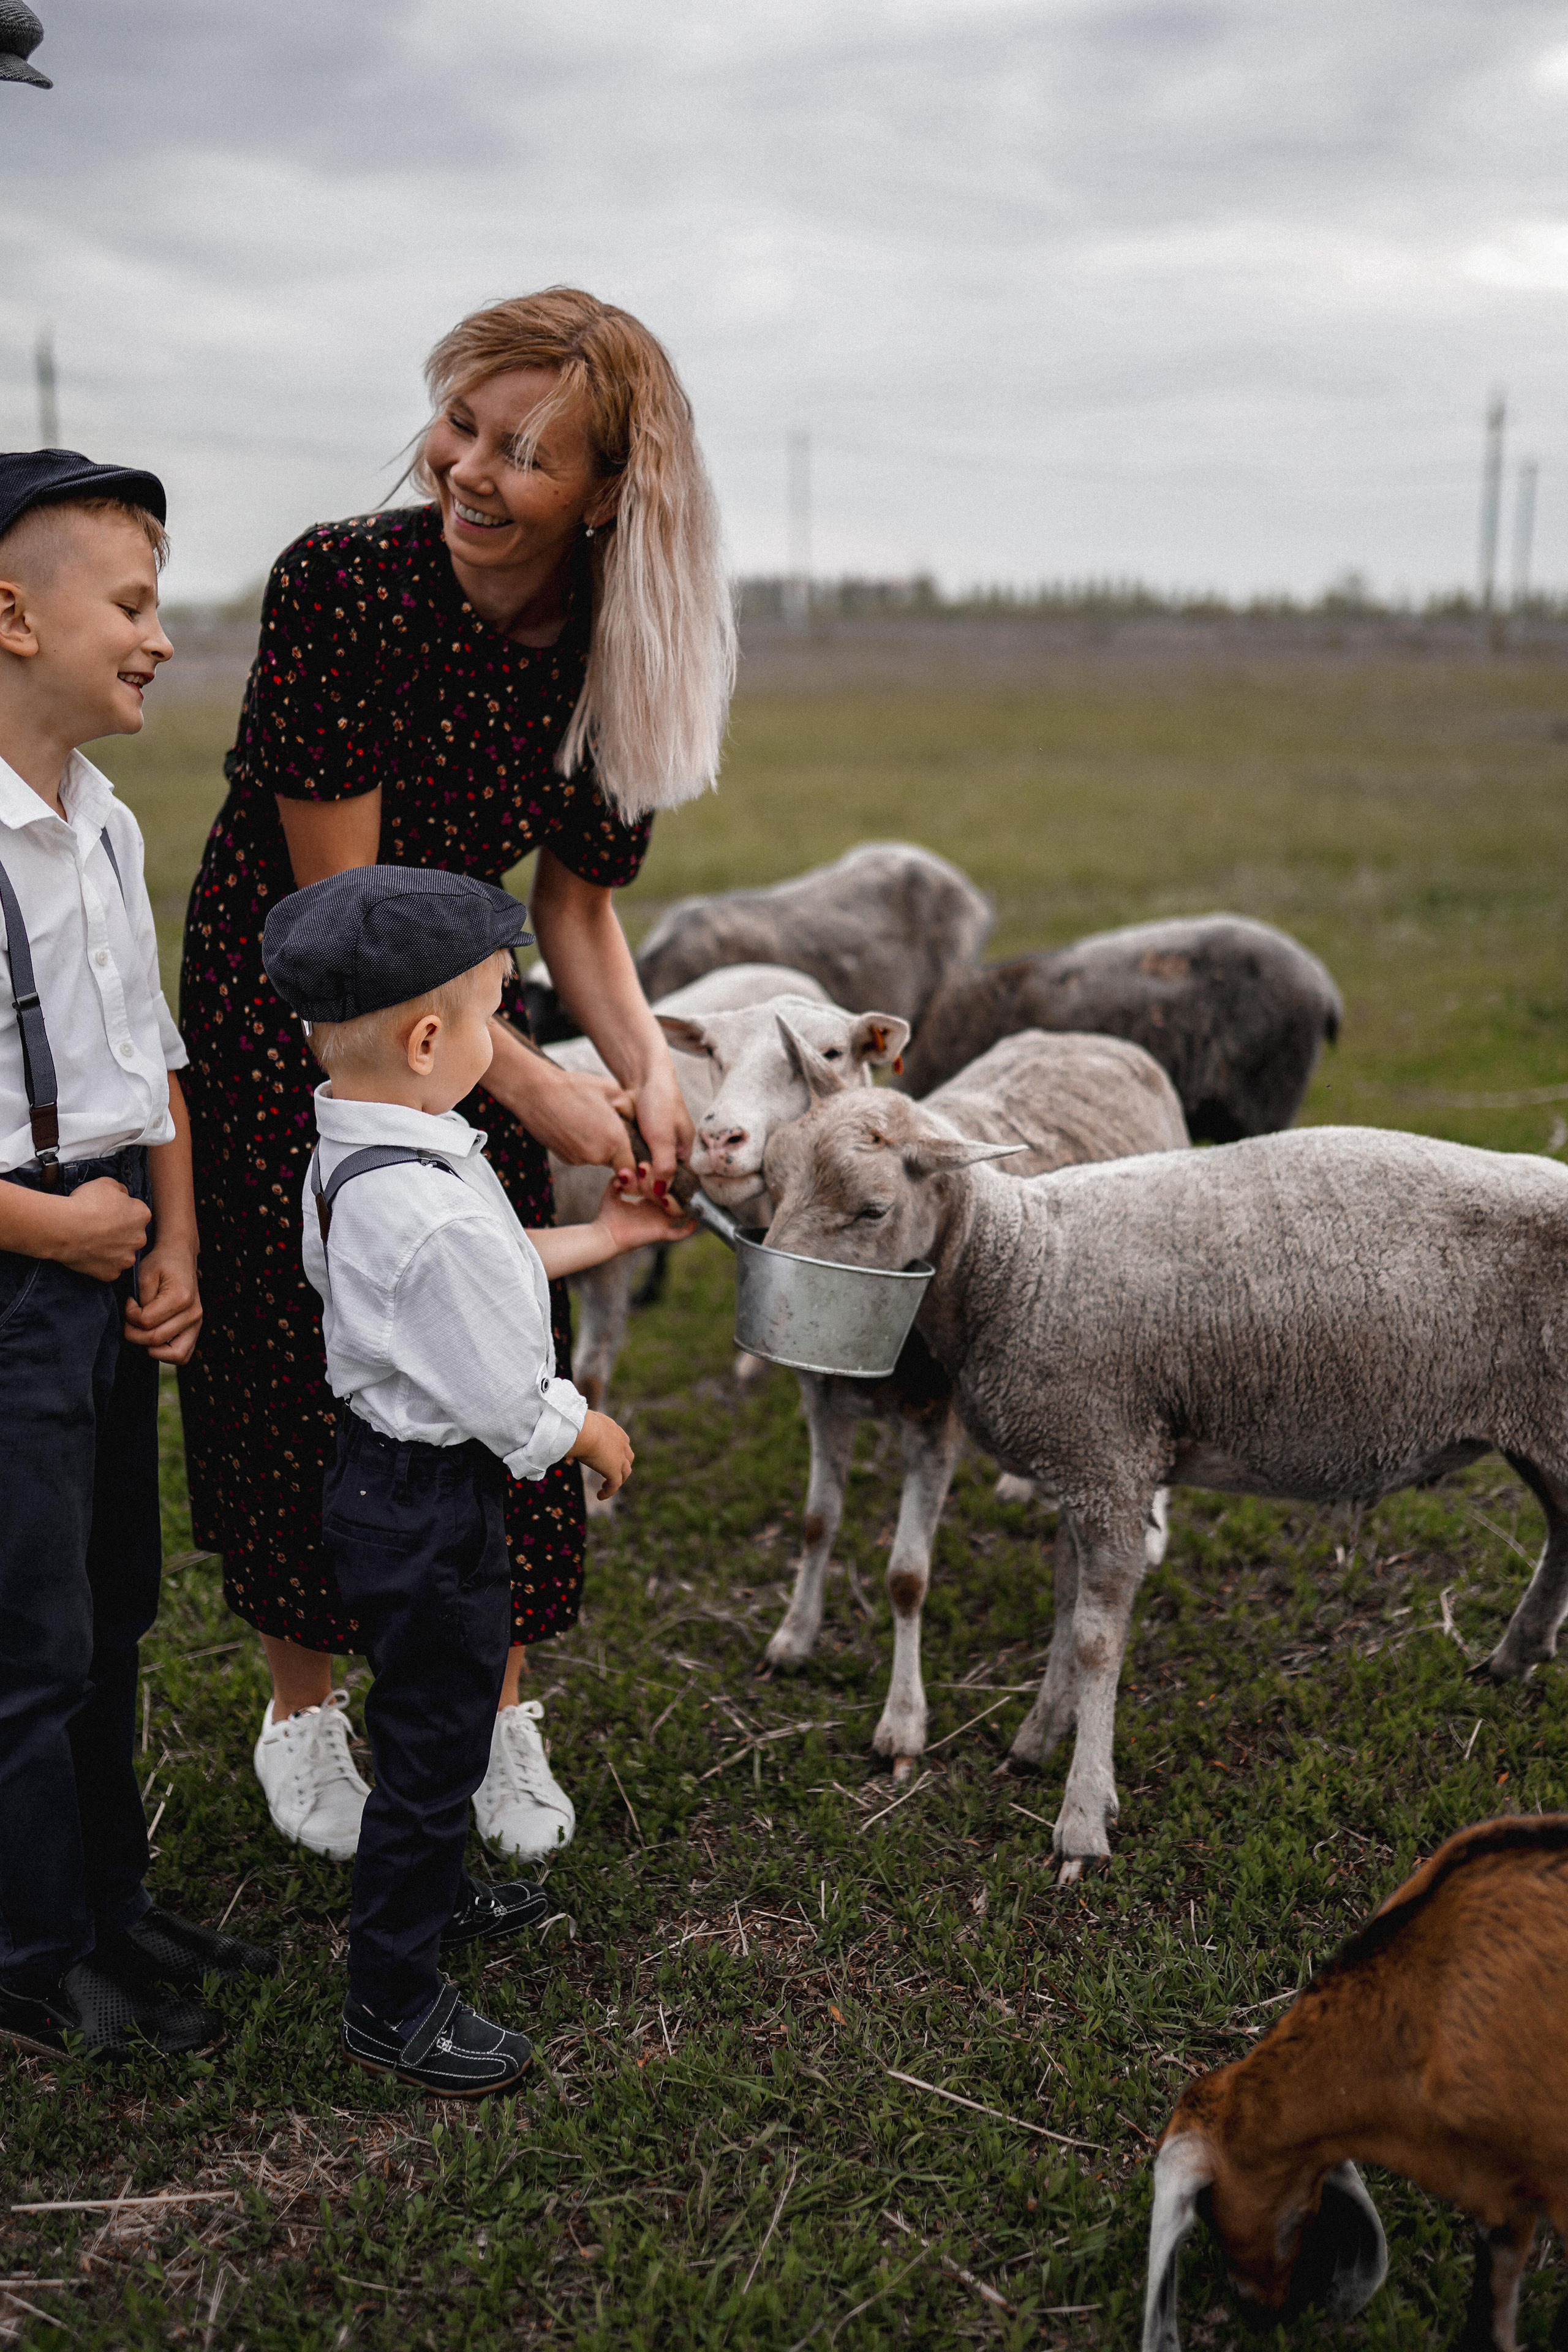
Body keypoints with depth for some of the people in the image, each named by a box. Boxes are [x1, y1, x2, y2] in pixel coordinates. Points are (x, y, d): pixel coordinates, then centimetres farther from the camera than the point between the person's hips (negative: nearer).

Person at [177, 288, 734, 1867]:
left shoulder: (624, 655, -11)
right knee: (296, 1361, 4)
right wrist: (534, 1083, -20)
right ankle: (301, 1714, 27)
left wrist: (643, 1069, -15)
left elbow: (576, 900, 1)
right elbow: (343, 902, -22)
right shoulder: (343, 582, -25)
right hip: (279, 1012, -4)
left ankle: (493, 1713, 26)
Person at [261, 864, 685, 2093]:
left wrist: (604, 1235, 20)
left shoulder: (345, 1160, -1)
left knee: (436, 1716, 28)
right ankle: (393, 2004, 24)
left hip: (381, 1471, 10)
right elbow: (509, 1401, -23)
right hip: (431, 1507, -10)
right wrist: (594, 1434, -4)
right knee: (434, 1740, 7)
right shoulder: (431, 1212, -32)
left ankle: (432, 1889, 51)